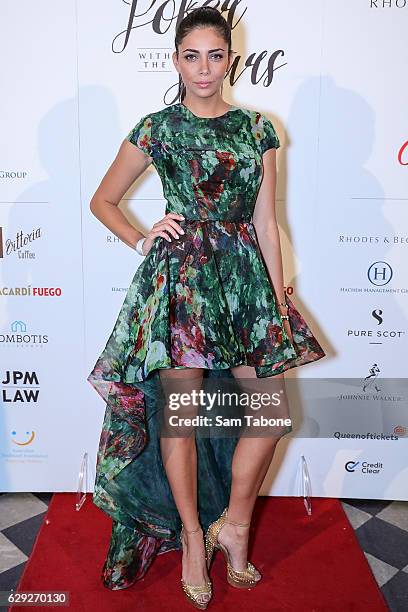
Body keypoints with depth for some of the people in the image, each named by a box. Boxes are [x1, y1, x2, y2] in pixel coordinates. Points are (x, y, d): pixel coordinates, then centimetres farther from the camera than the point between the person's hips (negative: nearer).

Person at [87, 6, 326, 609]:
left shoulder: (257, 128, 10)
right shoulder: (157, 127, 4)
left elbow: (265, 221, 8)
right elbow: (102, 200, 13)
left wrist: (279, 300, 4)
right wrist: (140, 239, -3)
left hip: (244, 276, 3)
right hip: (178, 277, -2)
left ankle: (232, 523, 22)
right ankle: (193, 537, 22)